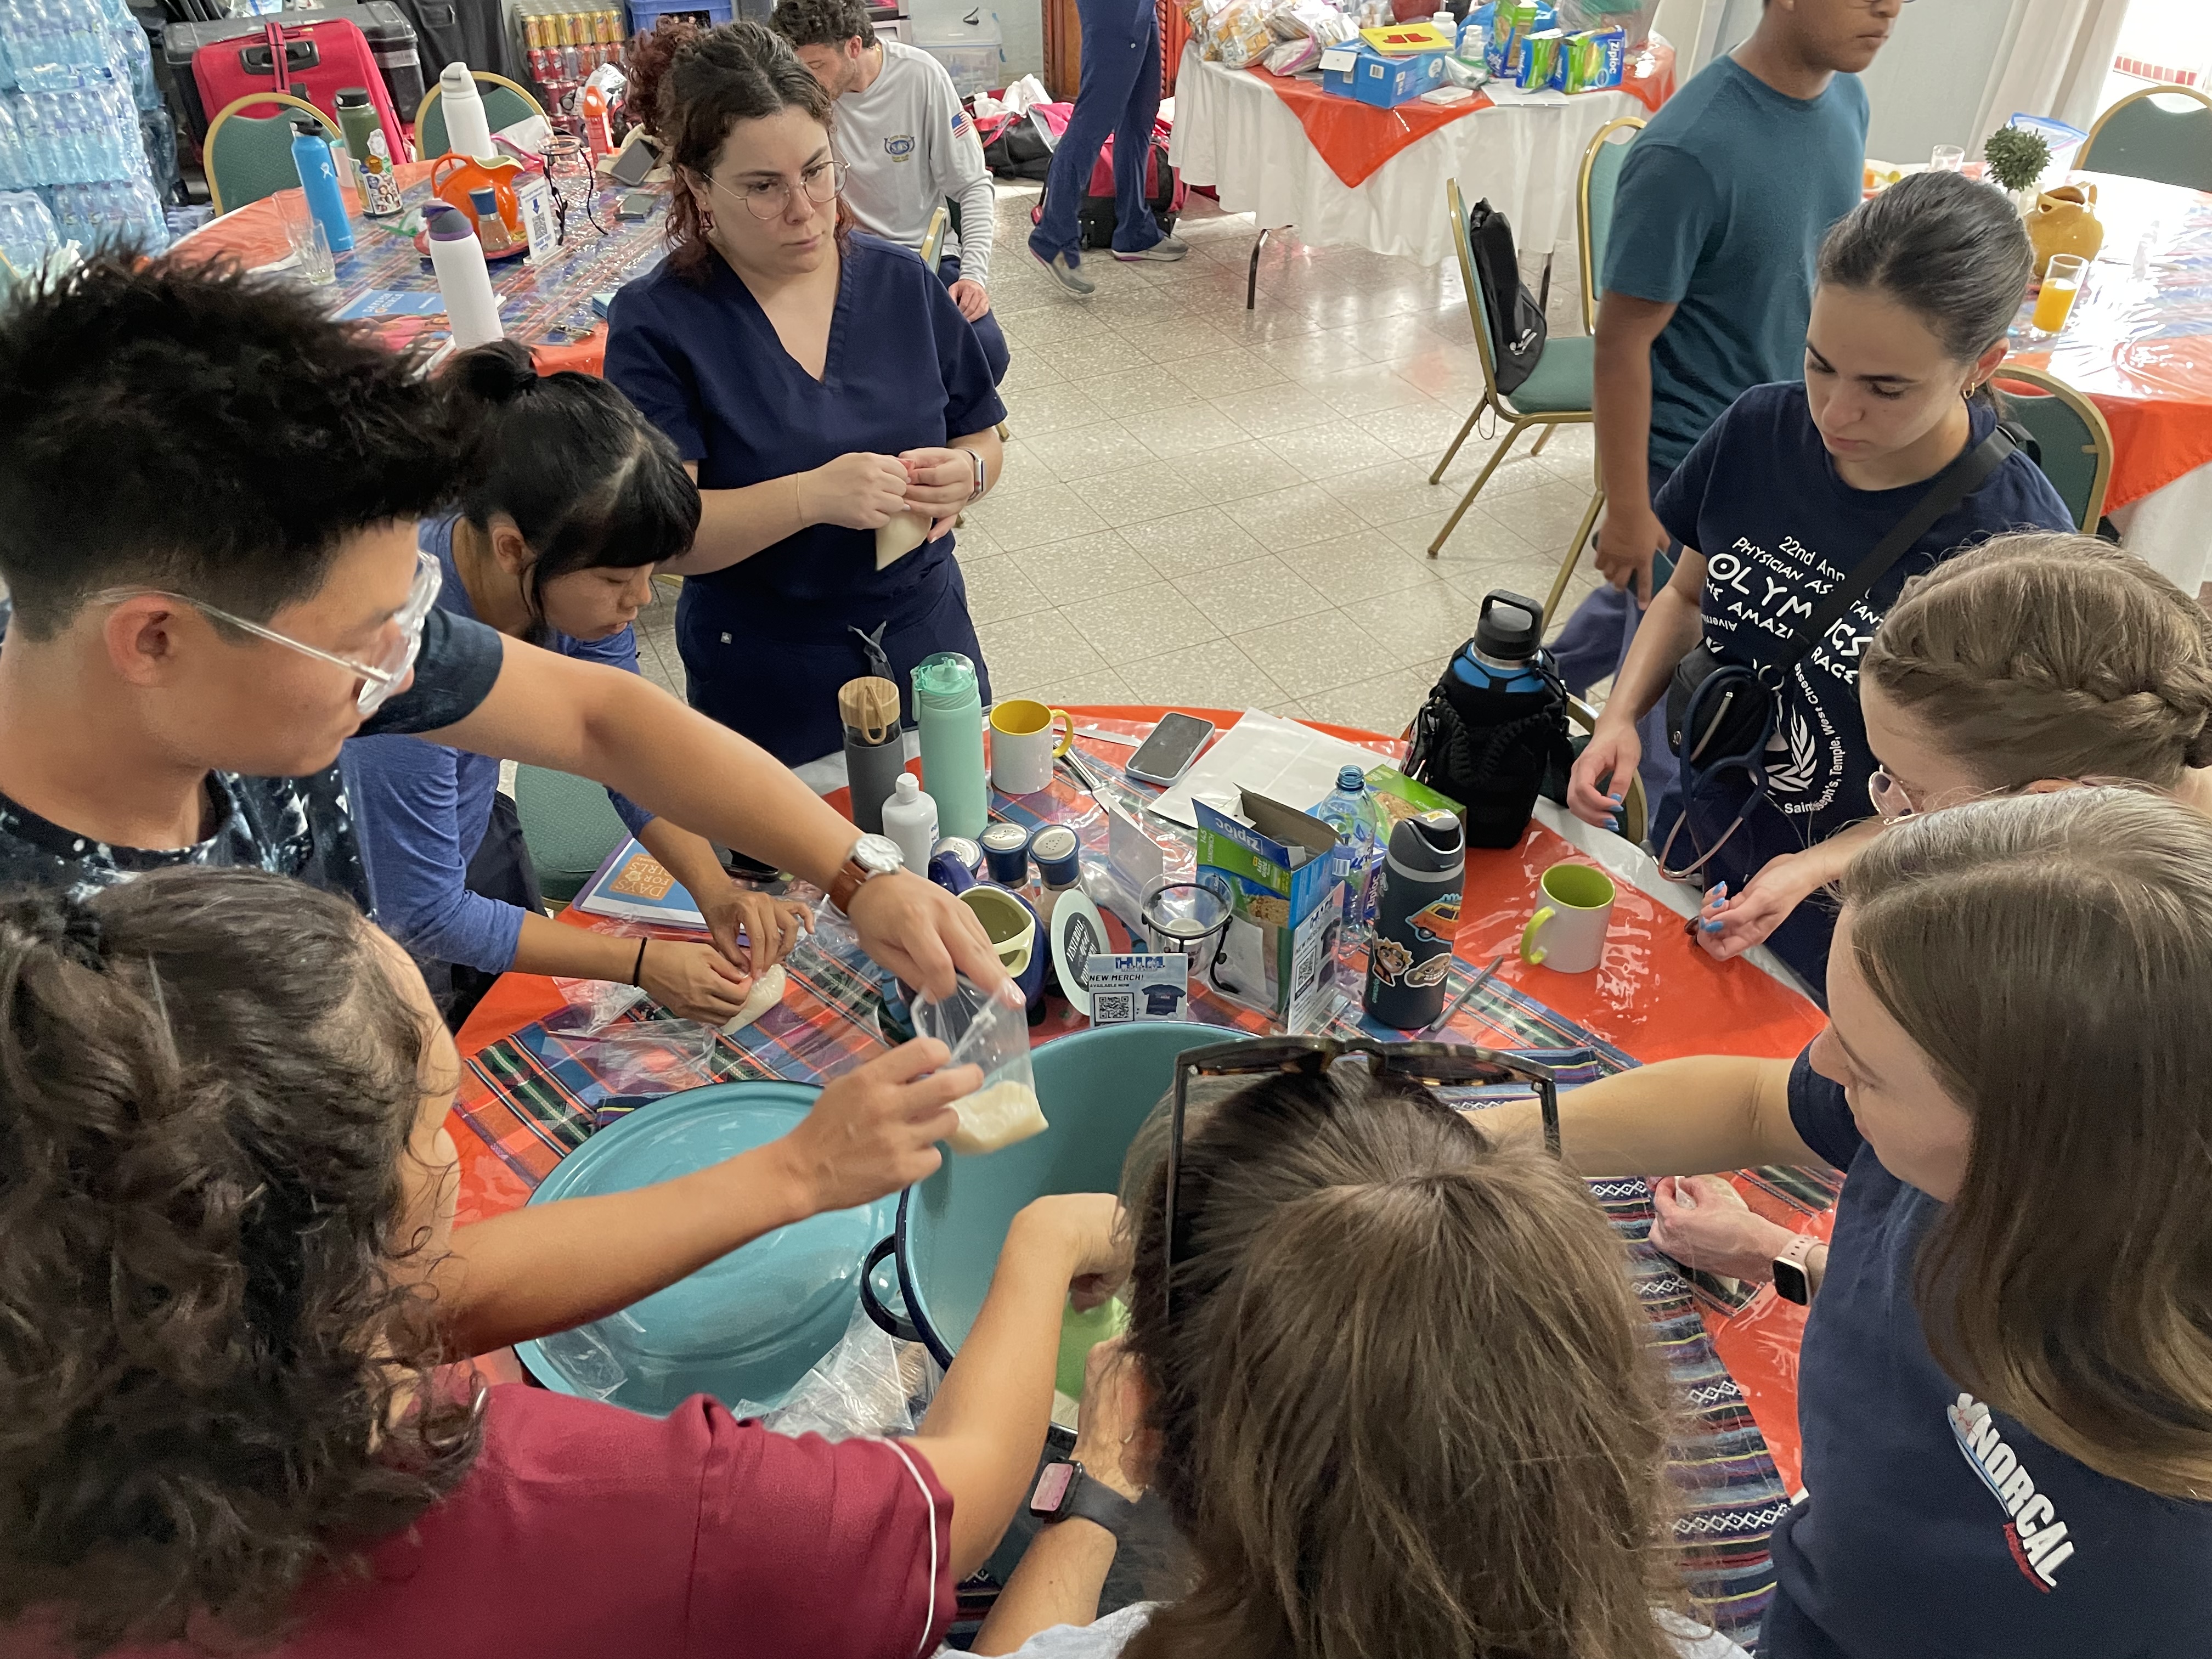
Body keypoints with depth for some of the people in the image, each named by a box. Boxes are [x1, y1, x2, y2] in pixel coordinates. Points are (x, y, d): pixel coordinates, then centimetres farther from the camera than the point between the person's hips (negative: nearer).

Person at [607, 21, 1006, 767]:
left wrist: (966, 472, -16)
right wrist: (812, 497, -33)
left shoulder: (901, 283, -1)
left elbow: (982, 439, 7)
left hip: (928, 648, 4)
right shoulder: (656, 325, -11)